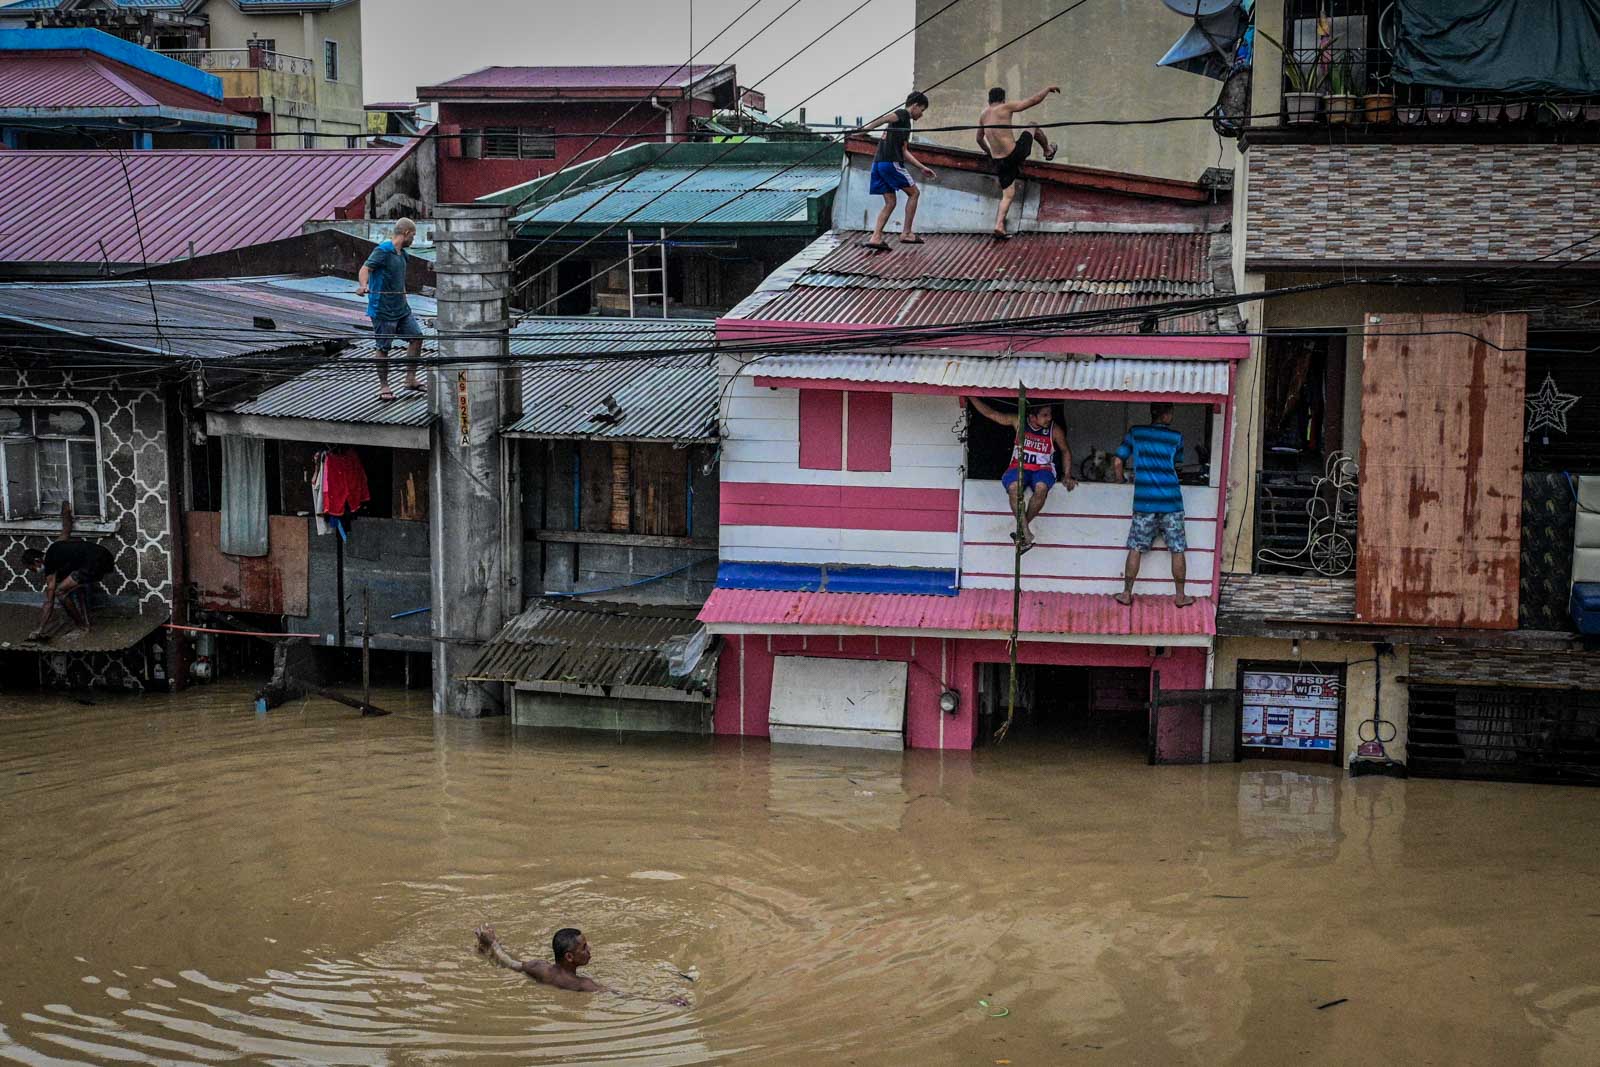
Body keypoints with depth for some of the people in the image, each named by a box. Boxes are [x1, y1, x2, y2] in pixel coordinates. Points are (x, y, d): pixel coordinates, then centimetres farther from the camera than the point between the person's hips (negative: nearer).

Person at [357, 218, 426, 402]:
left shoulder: (401, 253, 13)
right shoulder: (382, 251, -14)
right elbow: (365, 269, -26)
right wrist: (363, 285, -44)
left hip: (401, 307, 9)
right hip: (383, 309, -9)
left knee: (416, 337, 6)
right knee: (384, 348, 0)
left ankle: (410, 379, 16)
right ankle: (383, 387, 10)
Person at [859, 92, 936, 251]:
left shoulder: (904, 121, 27)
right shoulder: (903, 114, -1)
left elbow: (904, 152, 28)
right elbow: (884, 119, -19)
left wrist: (922, 167, 27)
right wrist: (865, 129, -29)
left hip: (879, 163, 9)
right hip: (891, 163, -9)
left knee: (890, 202, 10)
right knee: (914, 192, 3)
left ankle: (876, 237, -1)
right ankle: (906, 233, 3)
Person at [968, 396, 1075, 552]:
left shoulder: (1054, 430, -1)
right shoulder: (1018, 422, -1)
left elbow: (1066, 452, 13)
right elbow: (990, 413, 3)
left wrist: (1068, 476, 6)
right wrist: (971, 397, -2)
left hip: (1042, 469, 0)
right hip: (1019, 467, 0)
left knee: (1041, 487, -37)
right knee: (1013, 487, -35)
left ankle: (1023, 527, -20)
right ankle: (1027, 533, -36)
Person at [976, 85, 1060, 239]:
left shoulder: (983, 115, 13)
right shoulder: (1005, 108, -5)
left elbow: (979, 139, 28)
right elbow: (1033, 101, -3)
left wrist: (988, 152, 47)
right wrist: (1048, 88, 13)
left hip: (1000, 162, 5)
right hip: (1015, 153, -5)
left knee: (1008, 195, 11)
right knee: (1033, 127, 21)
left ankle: (999, 227, -4)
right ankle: (1048, 151, 45)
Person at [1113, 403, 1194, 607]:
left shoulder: (1135, 433, 4)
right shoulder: (1176, 437, 2)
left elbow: (1117, 462, 3)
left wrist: (1119, 482, 19)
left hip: (1144, 502, 1)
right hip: (1171, 502, -1)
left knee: (1136, 549, 7)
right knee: (1177, 550, 7)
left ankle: (1126, 594, 9)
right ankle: (1180, 596, 11)